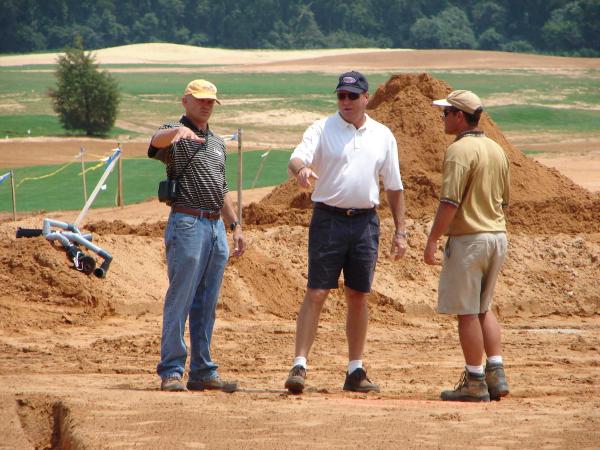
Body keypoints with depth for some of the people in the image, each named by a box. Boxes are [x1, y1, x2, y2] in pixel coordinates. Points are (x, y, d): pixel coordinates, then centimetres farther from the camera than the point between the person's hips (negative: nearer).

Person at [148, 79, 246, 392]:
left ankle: (202, 372, 13)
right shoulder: (175, 135, -2)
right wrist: (179, 131, -50)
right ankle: (171, 372, -7)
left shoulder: (217, 142, 21)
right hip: (187, 224, -7)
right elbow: (158, 141, -28)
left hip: (216, 226, 7)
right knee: (180, 301, -8)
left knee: (206, 305, 9)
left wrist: (235, 226, 21)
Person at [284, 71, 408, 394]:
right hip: (329, 219, -3)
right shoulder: (322, 130, 0)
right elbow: (296, 159, -17)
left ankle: (355, 371, 16)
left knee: (358, 297, 10)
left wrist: (400, 231, 9)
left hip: (366, 222, 3)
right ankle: (299, 365, -10)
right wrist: (301, 170, -42)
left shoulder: (382, 136, 9)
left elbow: (394, 186, 13)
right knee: (316, 294, -8)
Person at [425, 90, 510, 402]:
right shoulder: (496, 150, 12)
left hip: (468, 238, -8)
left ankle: (475, 383, 1)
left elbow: (450, 201, -20)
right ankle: (496, 374, 9)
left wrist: (432, 241, -17)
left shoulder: (460, 150, -14)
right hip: (498, 236, 8)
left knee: (467, 312, -1)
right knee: (483, 309, 18)